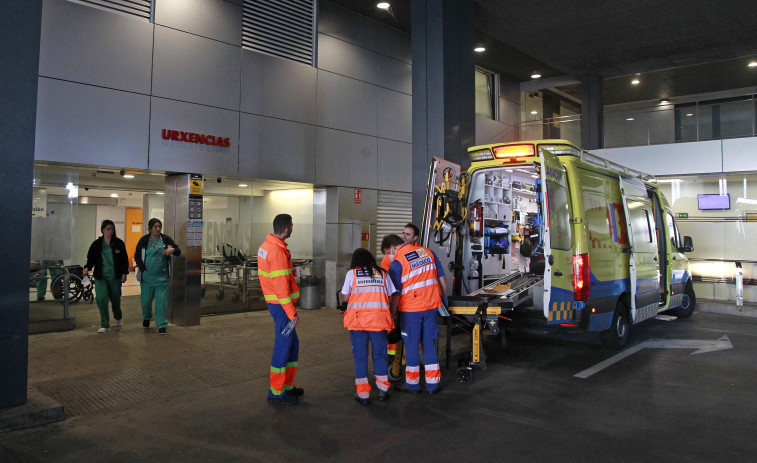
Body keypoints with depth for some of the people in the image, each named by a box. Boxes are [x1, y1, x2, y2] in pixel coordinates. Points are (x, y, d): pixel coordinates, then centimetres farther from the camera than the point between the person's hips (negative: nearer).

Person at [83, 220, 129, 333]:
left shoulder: (119, 243, 0)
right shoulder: (97, 244, 1)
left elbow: (124, 259, 3)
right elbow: (91, 258, 6)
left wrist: (124, 273, -2)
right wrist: (87, 268, -13)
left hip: (115, 277, 0)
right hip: (100, 277, 0)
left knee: (115, 298, 12)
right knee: (101, 298, -12)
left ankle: (118, 317, 42)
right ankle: (105, 325, -2)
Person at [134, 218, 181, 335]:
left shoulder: (166, 239, 2)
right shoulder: (144, 240, -1)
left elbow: (178, 251, 4)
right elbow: (137, 256, 3)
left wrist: (172, 250, -19)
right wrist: (143, 270, -6)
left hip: (162, 277, 0)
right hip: (147, 276, 0)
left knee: (161, 301, -3)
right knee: (146, 300, 14)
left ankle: (161, 325, 5)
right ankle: (146, 318, 42)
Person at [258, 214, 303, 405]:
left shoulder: (265, 246, 10)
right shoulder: (277, 251, -21)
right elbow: (281, 286, -23)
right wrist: (291, 312, -19)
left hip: (274, 301, 10)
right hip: (281, 304, -10)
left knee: (292, 344, 17)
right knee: (283, 346, -2)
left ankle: (287, 386, 27)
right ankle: (276, 393, 8)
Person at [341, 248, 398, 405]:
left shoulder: (352, 273, 6)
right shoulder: (382, 273, 11)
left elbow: (346, 298, 8)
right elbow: (390, 296, 9)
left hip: (358, 319, -1)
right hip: (379, 318, 2)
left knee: (360, 356, 6)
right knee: (380, 353, 14)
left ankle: (363, 394, 8)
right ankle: (383, 390, 20)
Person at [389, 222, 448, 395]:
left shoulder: (397, 261, -10)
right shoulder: (428, 253, 4)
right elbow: (442, 279, 9)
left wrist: (391, 314, -2)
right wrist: (444, 297, 22)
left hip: (410, 309, -4)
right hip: (431, 305, 4)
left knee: (411, 345, 8)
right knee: (429, 343, 11)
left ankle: (413, 384, 19)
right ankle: (432, 384, 17)